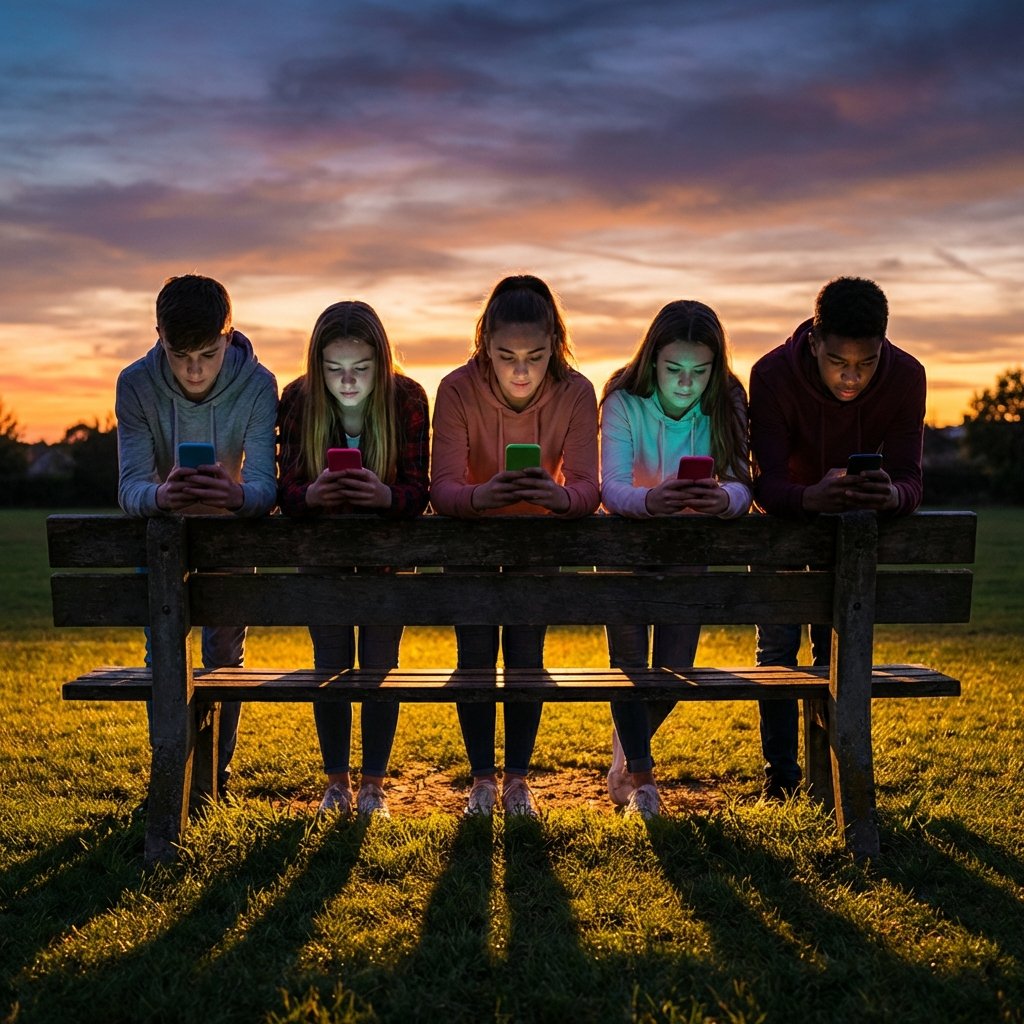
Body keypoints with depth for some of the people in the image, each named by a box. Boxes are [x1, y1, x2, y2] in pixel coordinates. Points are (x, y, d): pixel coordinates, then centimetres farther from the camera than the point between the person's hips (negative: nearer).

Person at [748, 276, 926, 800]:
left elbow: (910, 480, -28)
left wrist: (891, 494, -54)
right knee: (777, 644, -4)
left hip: (855, 518, 1)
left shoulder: (906, 377, -27)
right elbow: (766, 484, -36)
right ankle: (780, 776, 9)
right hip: (784, 513, -1)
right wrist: (812, 497, -58)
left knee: (839, 647, -2)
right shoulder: (772, 374, -33)